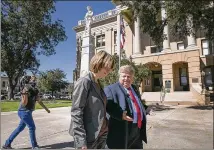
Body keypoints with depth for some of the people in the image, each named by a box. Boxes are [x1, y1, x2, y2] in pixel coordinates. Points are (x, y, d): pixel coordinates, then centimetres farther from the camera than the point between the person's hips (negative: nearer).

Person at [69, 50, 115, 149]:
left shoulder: (99, 84, 8)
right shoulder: (84, 82, -16)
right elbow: (76, 112, -19)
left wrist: (105, 130, 12)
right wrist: (81, 142, -20)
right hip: (89, 136, -7)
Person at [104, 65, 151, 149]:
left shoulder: (134, 88, 15)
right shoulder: (111, 89, -10)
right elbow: (108, 105, -23)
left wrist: (146, 109, 13)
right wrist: (120, 114, -35)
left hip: (138, 130, 8)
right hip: (122, 131, -7)